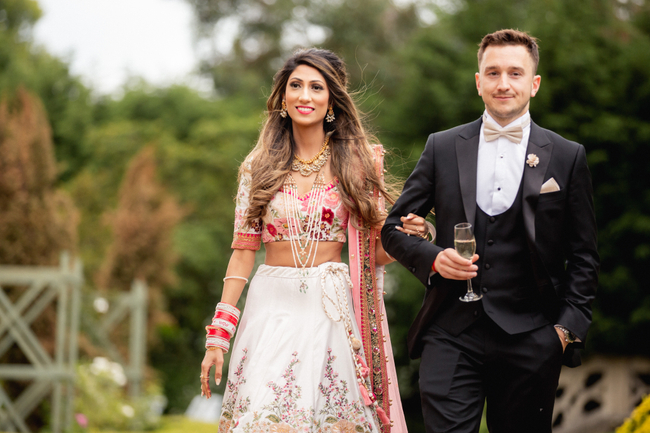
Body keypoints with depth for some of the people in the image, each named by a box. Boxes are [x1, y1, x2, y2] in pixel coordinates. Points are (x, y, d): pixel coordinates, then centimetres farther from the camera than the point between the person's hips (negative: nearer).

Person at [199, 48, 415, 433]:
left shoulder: (358, 162, 4)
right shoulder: (259, 167, 6)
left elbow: (374, 252, 6)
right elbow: (244, 251, 6)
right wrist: (218, 337, 1)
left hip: (332, 311, 0)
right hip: (272, 310, 0)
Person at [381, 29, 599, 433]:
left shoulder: (567, 157, 6)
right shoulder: (443, 148, 8)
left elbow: (583, 257, 7)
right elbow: (394, 227, 11)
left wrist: (568, 328, -3)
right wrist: (432, 258, -8)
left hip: (530, 339, 0)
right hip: (451, 335, 0)